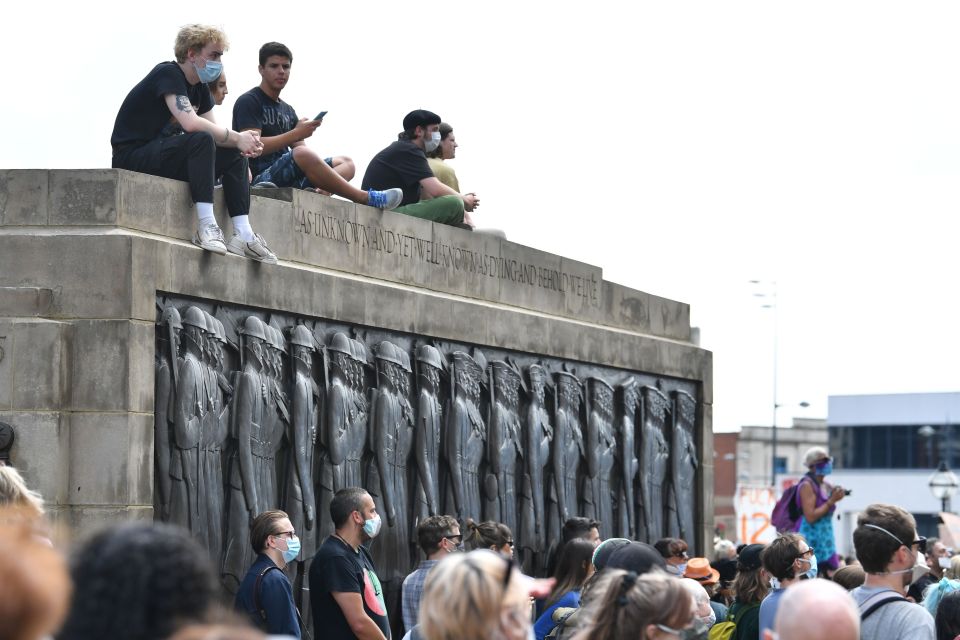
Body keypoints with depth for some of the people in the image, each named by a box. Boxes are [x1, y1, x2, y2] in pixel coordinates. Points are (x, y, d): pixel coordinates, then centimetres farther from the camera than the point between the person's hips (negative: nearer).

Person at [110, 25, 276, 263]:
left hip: (158, 157, 10)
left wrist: (245, 143, -14)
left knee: (234, 155, 0)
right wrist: (237, 138, -21)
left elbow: (214, 131, 7)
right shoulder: (168, 74, -15)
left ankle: (243, 234, -13)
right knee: (201, 140, -31)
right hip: (131, 158, -10)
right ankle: (206, 226, -37)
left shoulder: (200, 88, 14)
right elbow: (190, 123, -29)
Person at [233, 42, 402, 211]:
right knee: (303, 154, -35)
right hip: (260, 176, -9)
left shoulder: (287, 110, 26)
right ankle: (367, 198, -24)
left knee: (345, 163, 0)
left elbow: (300, 147, 15)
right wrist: (295, 134, -20)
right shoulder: (248, 102, 0)